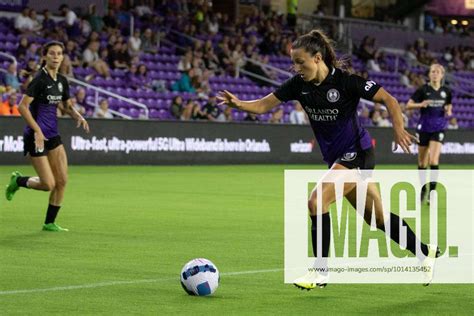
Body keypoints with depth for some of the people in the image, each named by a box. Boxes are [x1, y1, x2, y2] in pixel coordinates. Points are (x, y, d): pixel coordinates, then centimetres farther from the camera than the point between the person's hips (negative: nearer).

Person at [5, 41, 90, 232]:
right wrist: (37, 130, -23)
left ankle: (49, 223, 13)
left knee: (62, 181, 1)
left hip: (53, 135, 7)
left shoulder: (62, 81, 7)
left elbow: (66, 106, 21)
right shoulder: (40, 79, -15)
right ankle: (18, 181, 22)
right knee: (48, 184, -7)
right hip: (36, 135, -7)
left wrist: (78, 116, 0)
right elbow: (23, 106, -19)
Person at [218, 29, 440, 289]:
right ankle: (425, 252, 35)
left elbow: (389, 100, -13)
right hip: (337, 158, 7)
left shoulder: (346, 81, -18)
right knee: (376, 217, 15)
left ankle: (320, 272, -9)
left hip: (357, 154, -7)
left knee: (317, 201, -19)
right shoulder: (299, 84, -2)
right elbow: (264, 105, -4)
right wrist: (238, 104, -22)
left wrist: (398, 129, -26)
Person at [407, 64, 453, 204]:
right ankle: (423, 189, 28)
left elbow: (449, 106, 19)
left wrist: (448, 111, -4)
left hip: (438, 129, 0)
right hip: (424, 128, 0)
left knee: (434, 159, -15)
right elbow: (408, 105, -3)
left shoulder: (446, 91, 2)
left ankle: (432, 191, -10)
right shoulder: (423, 90, -6)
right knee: (422, 162, 8)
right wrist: (421, 104, -22)